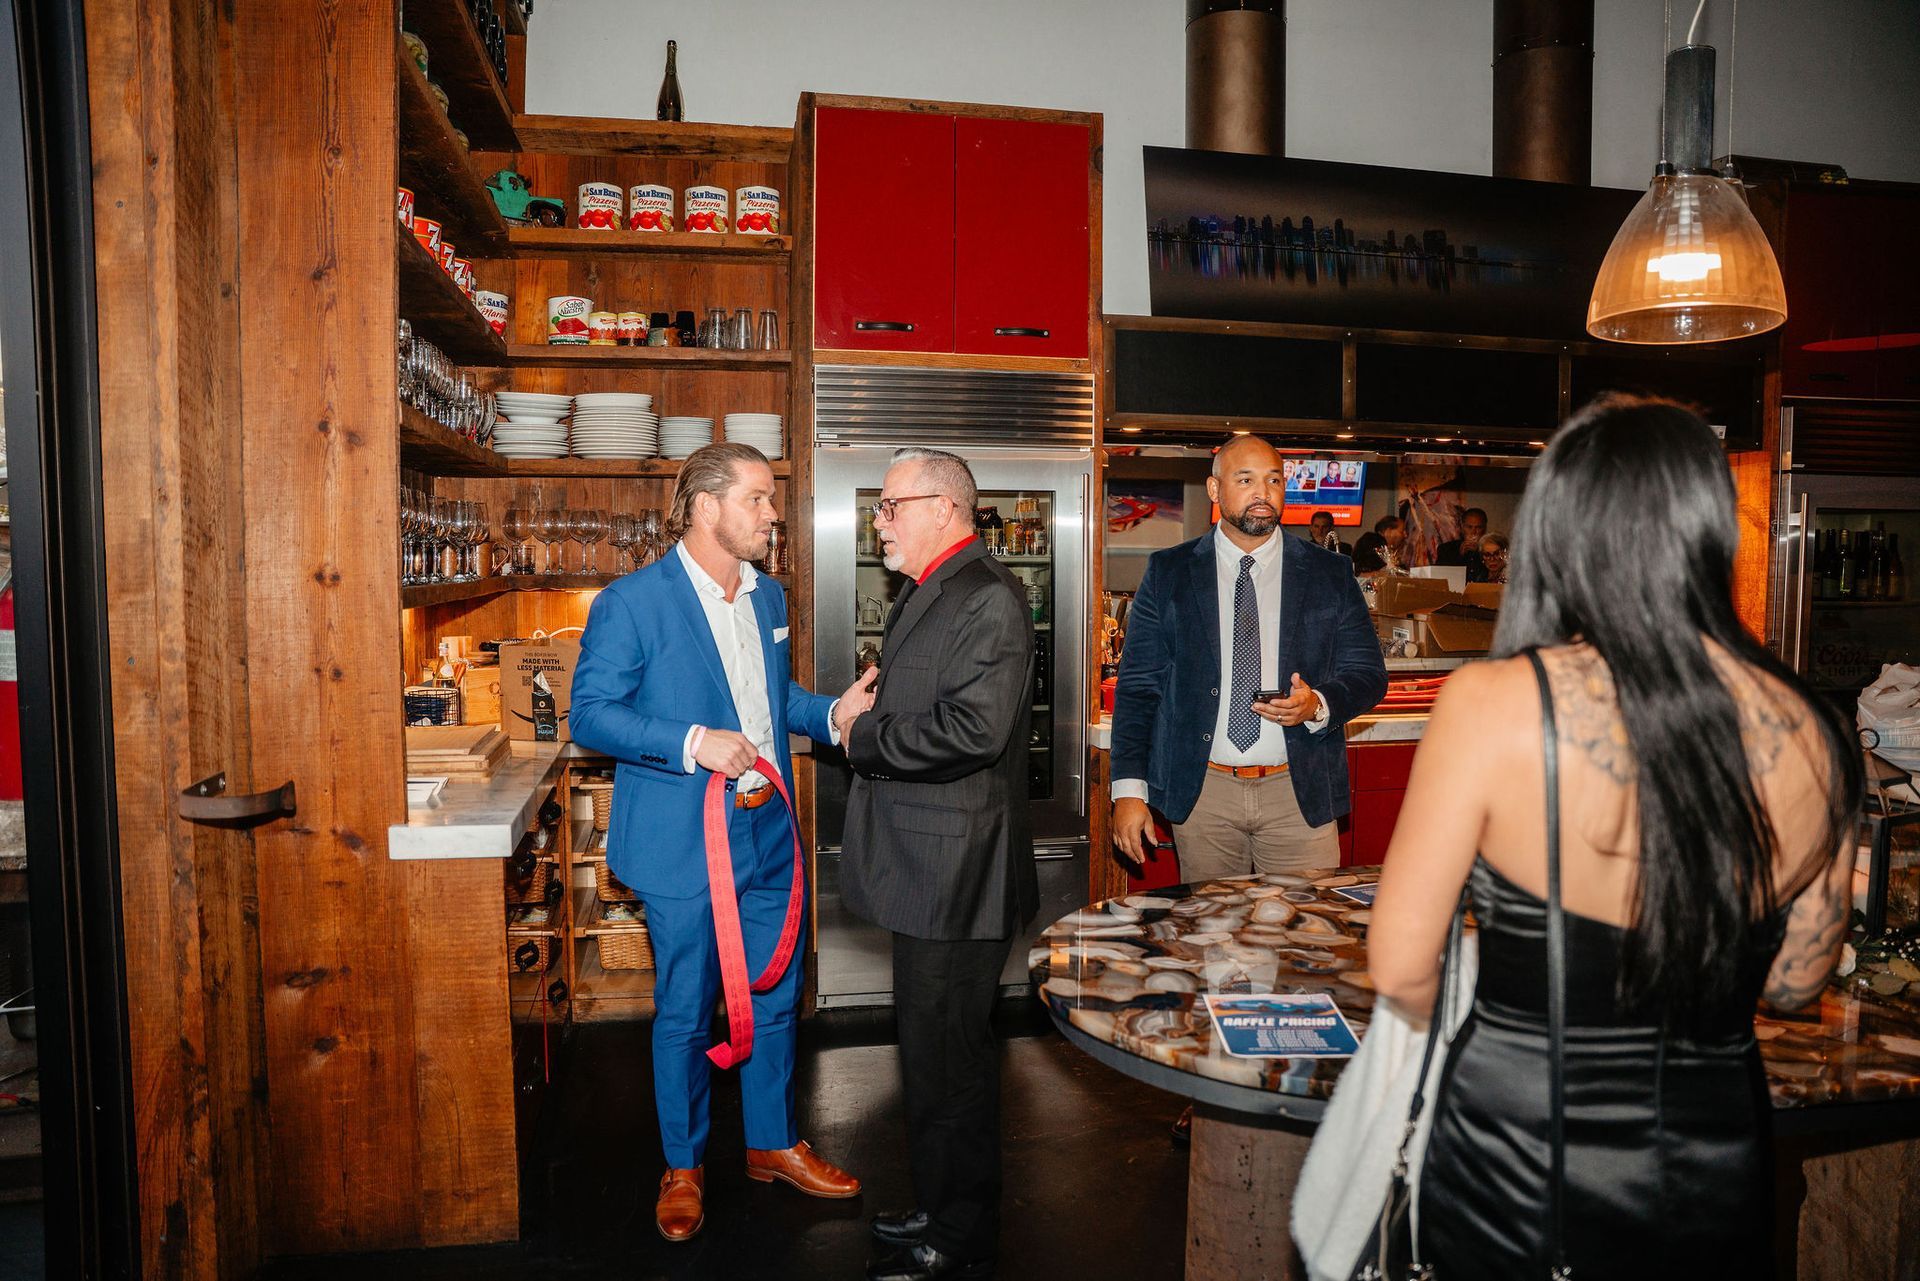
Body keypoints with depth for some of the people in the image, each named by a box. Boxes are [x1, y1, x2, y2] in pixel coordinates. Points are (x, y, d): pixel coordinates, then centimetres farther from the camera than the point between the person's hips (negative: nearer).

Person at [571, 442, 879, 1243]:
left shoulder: (768, 597, 9)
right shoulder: (631, 602, -12)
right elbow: (590, 716, -13)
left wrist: (833, 713, 0)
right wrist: (692, 745, -24)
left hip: (768, 836, 6)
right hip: (686, 845, -6)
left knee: (775, 1000, 17)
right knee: (685, 1013, 9)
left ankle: (773, 1144, 36)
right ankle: (684, 1167, 30)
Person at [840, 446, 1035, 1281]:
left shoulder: (988, 599, -17)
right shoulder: (926, 592, 15)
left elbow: (973, 727, -28)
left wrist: (865, 739, -15)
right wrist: (868, 708, 4)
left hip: (955, 869, -10)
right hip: (926, 866, 10)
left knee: (947, 1055, 3)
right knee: (934, 1046, 21)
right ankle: (942, 1207, 38)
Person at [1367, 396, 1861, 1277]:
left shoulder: (1493, 704, -23)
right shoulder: (1814, 738, -9)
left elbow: (1400, 971, -16)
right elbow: (1794, 983, 4)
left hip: (1514, 1170, -3)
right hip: (1720, 1186, 4)